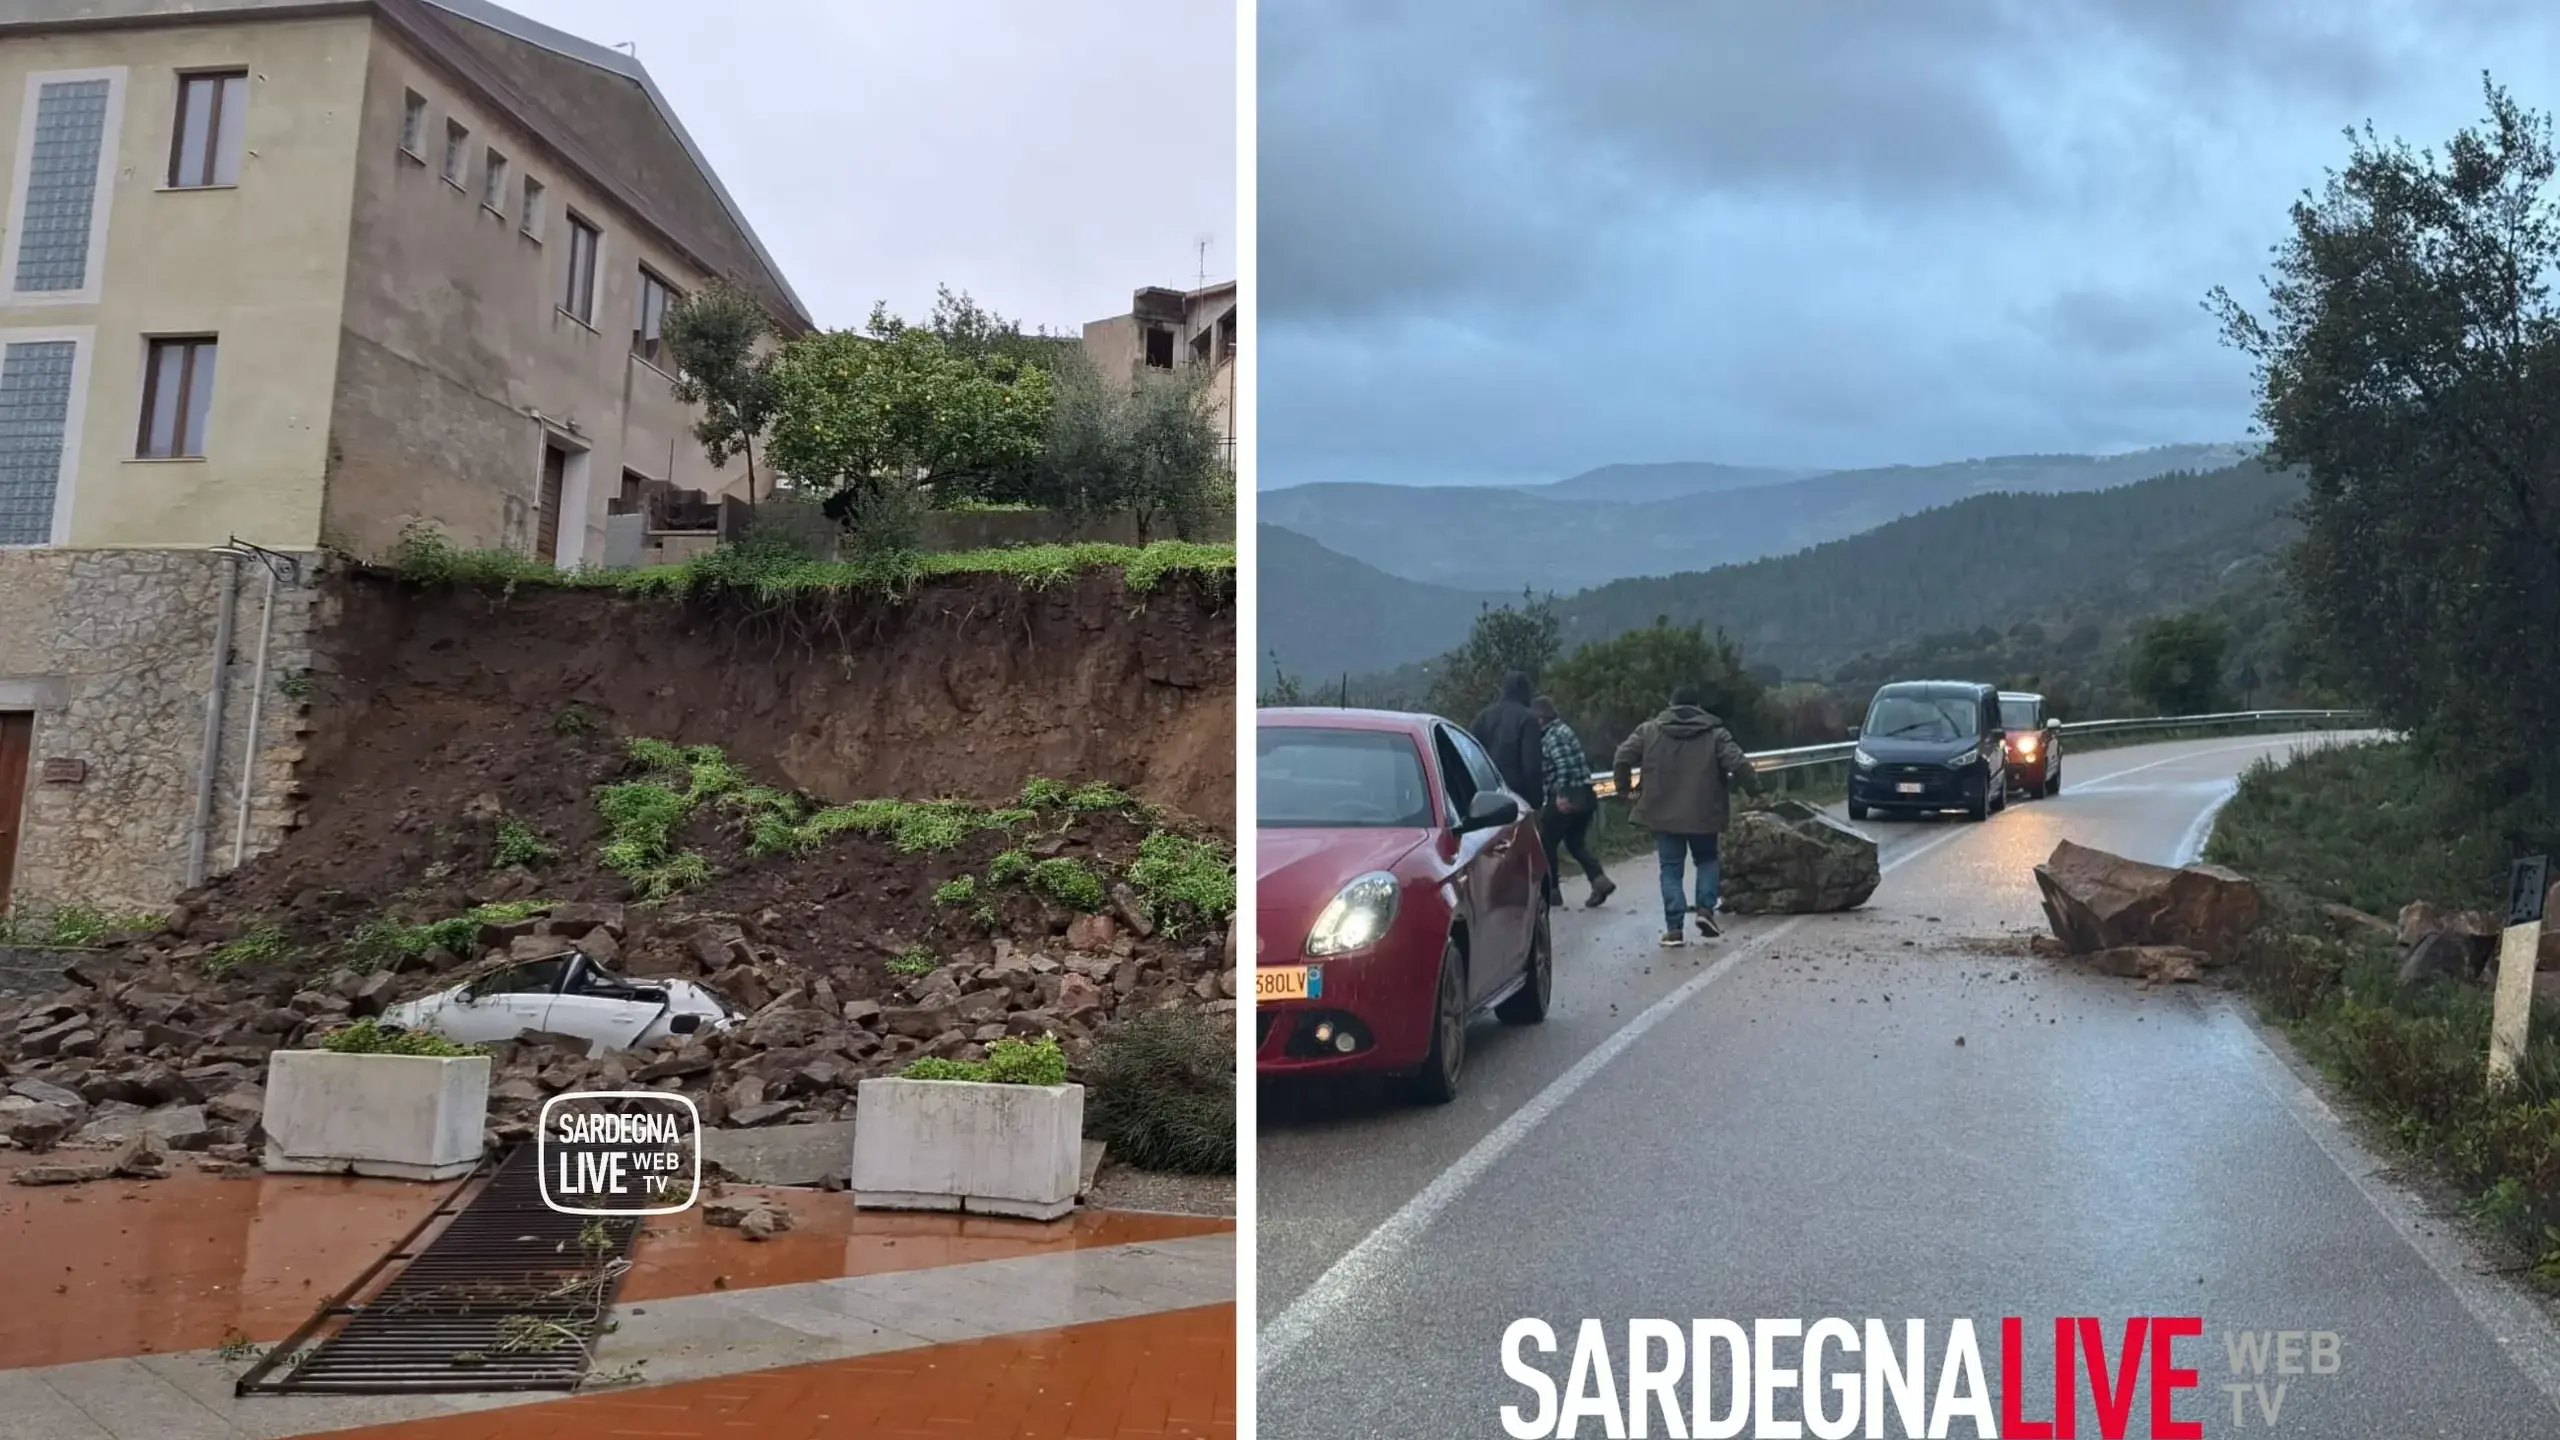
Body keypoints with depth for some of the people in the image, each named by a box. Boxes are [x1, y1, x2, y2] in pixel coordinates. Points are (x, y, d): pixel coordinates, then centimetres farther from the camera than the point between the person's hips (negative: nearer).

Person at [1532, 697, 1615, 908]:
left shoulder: (1552, 736, -12)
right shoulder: (1564, 730, 17)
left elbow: (1563, 765, -23)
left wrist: (1561, 794, -24)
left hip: (1566, 797, -9)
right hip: (1584, 795, 9)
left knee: (1546, 842, 5)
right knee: (1575, 841, 17)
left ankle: (1550, 891, 10)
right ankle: (1599, 879, -2)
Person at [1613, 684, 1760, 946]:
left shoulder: (1649, 730, 3)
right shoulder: (1715, 732, -1)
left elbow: (1623, 757, -1)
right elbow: (1738, 763, -9)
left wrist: (1624, 787, 14)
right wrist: (1755, 788, 6)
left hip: (1663, 813, 1)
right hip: (1702, 813, 0)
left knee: (1671, 868, 6)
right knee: (1707, 859, 20)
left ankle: (1673, 928, -1)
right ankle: (1706, 908, 1)